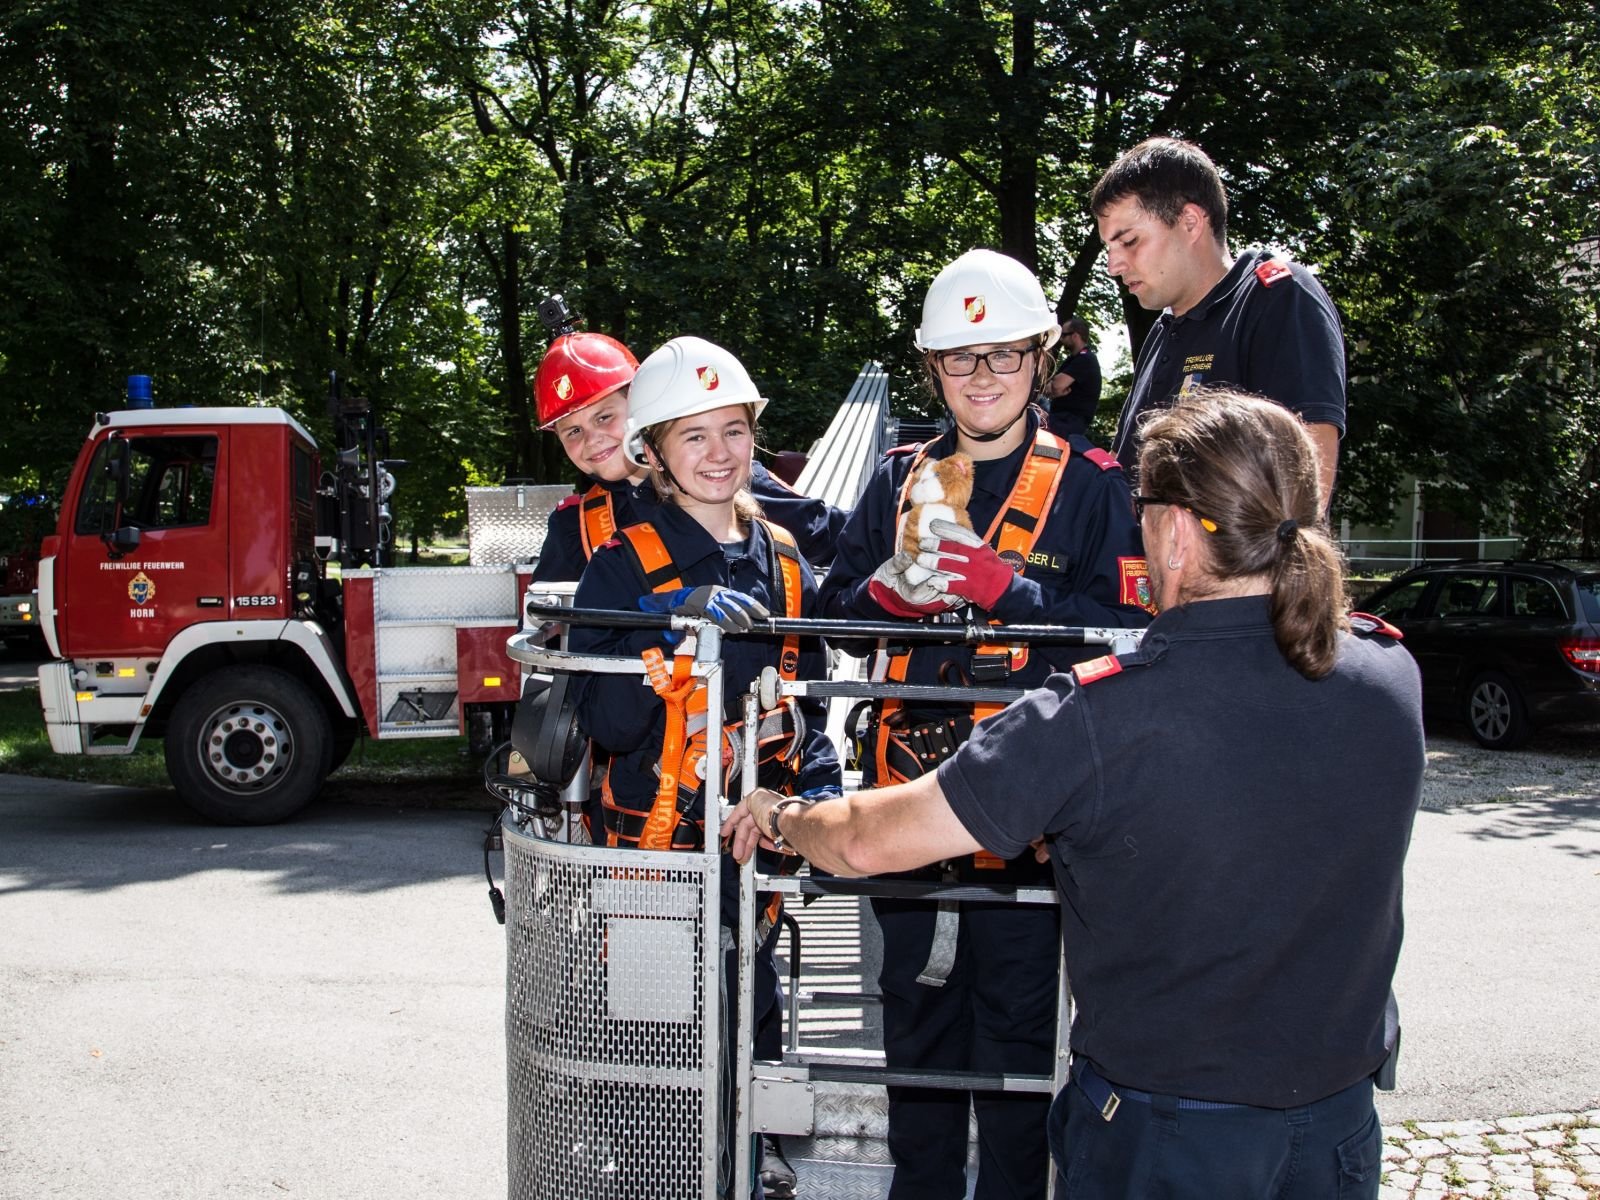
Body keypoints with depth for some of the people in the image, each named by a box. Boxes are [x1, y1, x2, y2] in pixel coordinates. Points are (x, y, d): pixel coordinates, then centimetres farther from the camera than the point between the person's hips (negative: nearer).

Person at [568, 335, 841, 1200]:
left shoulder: (781, 558, 8)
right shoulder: (624, 566, -7)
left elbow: (807, 693, 18)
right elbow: (602, 721, -16)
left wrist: (819, 780, 3)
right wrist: (675, 630, -28)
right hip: (657, 837, -4)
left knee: (750, 993, 14)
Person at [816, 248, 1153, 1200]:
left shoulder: (1093, 486, -1)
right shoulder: (901, 478, 12)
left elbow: (1126, 628, -10)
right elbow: (839, 608, 9)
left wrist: (1009, 589, -20)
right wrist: (893, 590, -12)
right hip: (910, 789, 4)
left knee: (1017, 1021, 3)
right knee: (917, 1007, 16)